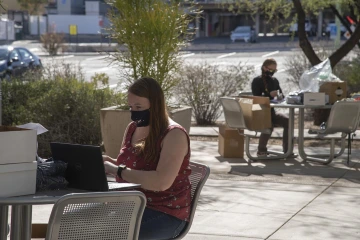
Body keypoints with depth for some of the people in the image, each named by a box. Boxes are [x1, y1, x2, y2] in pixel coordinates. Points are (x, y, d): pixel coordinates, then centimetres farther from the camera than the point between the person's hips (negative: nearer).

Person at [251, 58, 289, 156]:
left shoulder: (274, 81, 16)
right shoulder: (257, 81, -3)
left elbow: (282, 95, 17)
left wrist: (280, 96, -8)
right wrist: (270, 95, -25)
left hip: (271, 112, 6)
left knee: (288, 121, -18)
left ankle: (287, 150, -15)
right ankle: (261, 150, -18)